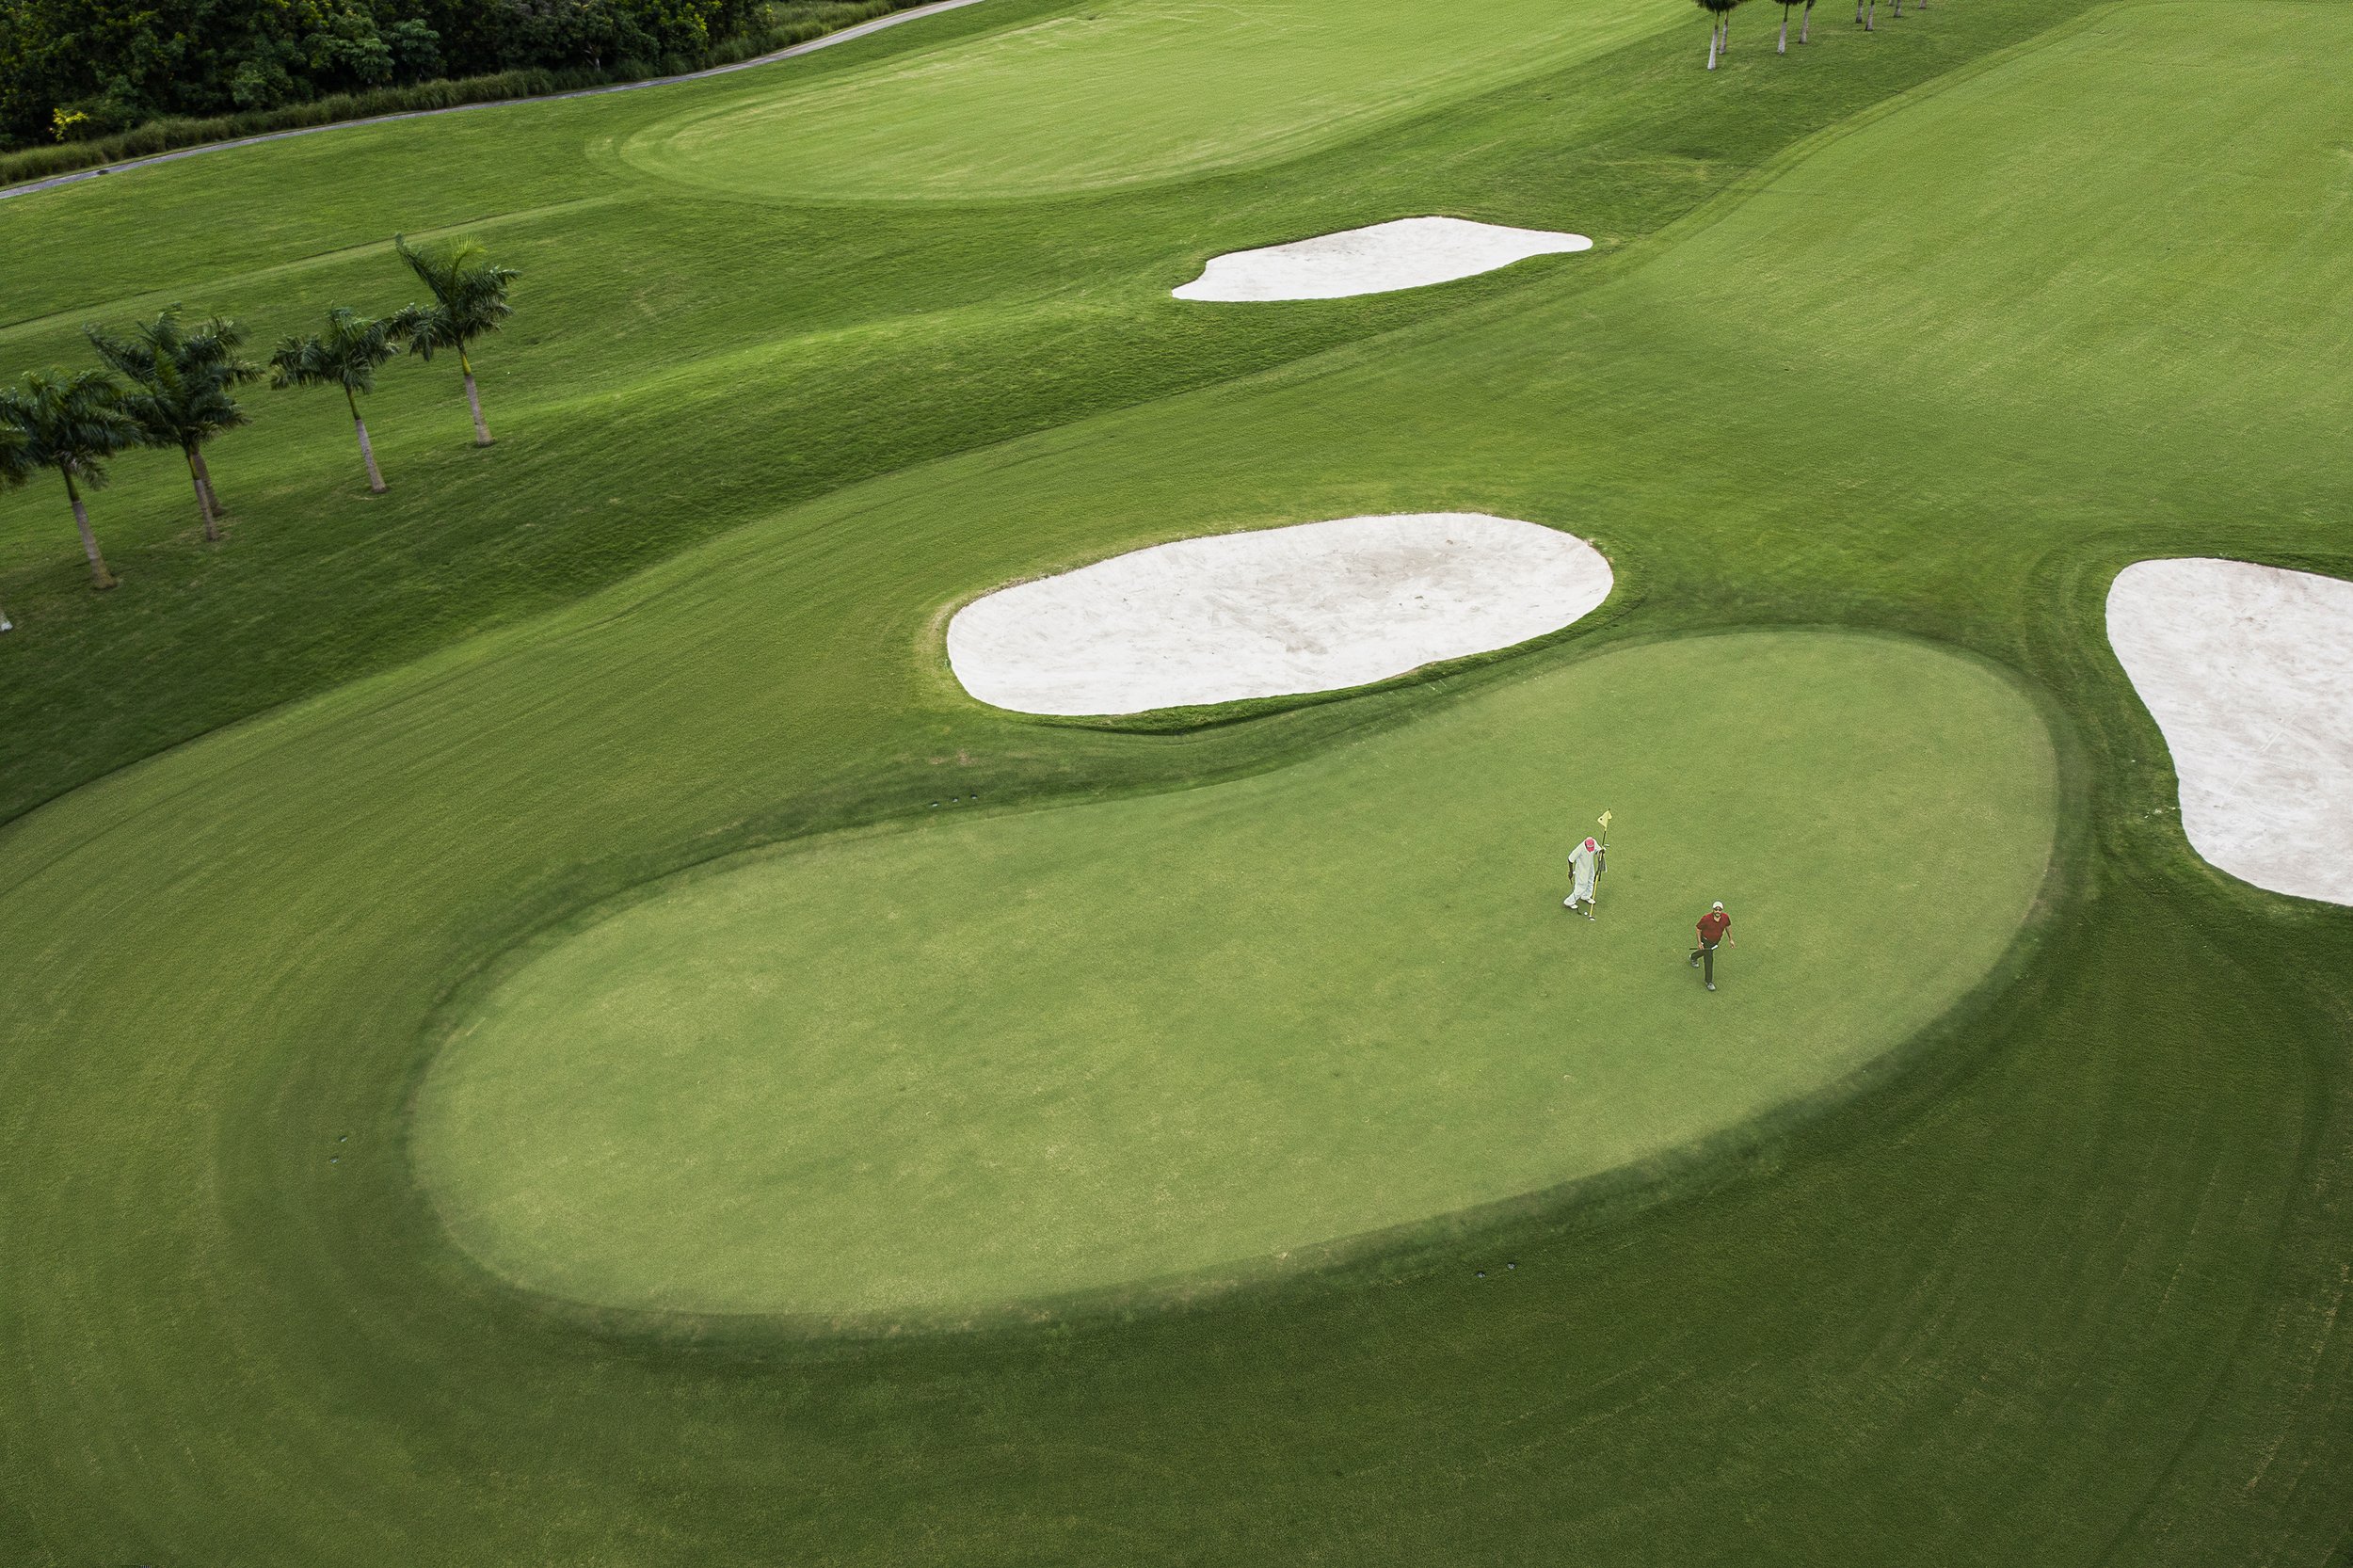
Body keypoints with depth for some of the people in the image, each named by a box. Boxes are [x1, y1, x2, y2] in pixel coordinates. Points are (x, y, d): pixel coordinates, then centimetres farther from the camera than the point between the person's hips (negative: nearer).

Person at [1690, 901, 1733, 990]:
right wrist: (1699, 943, -16)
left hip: (1716, 940, 5)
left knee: (1708, 952, 31)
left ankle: (1693, 957, 63)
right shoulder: (1706, 919, -33)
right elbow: (1698, 929, -17)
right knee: (1709, 960, -5)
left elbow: (1728, 926, 2)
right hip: (1706, 940, -5)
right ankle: (1709, 982, 9)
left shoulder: (1726, 917, -21)